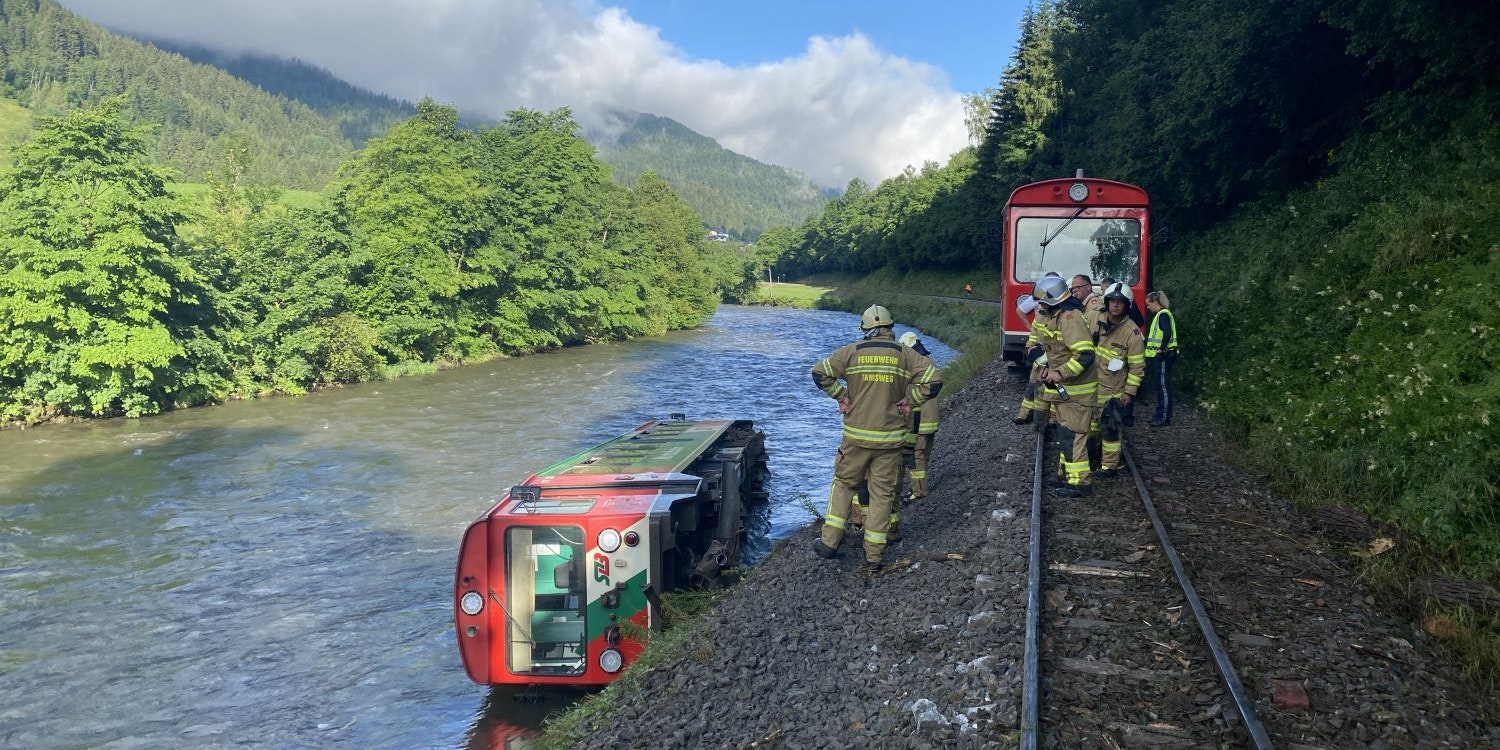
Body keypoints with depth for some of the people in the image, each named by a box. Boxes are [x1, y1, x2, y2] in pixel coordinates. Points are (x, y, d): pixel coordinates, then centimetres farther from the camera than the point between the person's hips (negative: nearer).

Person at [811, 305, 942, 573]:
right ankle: (873, 557, 9)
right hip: (891, 439, 0)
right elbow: (934, 378, -8)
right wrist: (910, 401, 1)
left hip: (856, 435, 0)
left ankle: (830, 542, 14)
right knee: (883, 494, 7)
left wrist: (841, 396, 3)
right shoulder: (905, 354, -1)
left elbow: (820, 372, -5)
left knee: (843, 484, 16)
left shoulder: (852, 351, -2)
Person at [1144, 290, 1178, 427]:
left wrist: (1162, 349, -21)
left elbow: (1167, 333, -27)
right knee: (1159, 386, 14)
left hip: (1162, 356, -10)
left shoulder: (1163, 315, -14)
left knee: (1163, 386, -7)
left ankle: (1164, 417, -5)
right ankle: (1161, 415, 21)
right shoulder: (1160, 315, 18)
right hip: (1158, 357, 10)